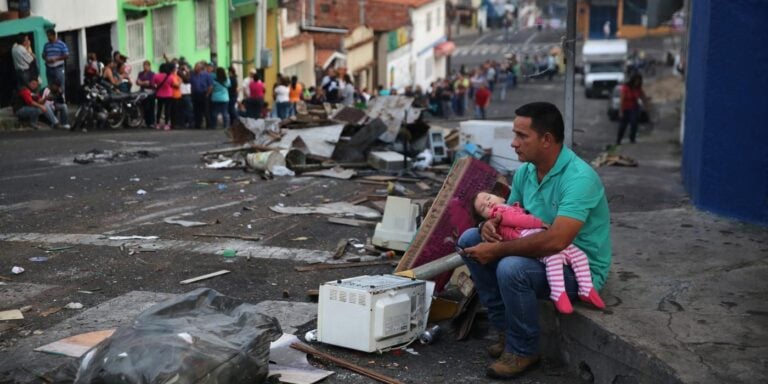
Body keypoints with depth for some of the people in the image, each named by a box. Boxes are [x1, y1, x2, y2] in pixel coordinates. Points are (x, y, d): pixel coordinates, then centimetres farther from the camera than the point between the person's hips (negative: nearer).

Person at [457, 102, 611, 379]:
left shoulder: (579, 178, -27)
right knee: (470, 240, -1)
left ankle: (523, 351, -8)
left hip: (579, 268, -8)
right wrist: (490, 224, -13)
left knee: (512, 268, -34)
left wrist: (497, 250, -30)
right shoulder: (525, 172, -1)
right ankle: (505, 327, 5)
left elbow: (556, 241, -38)